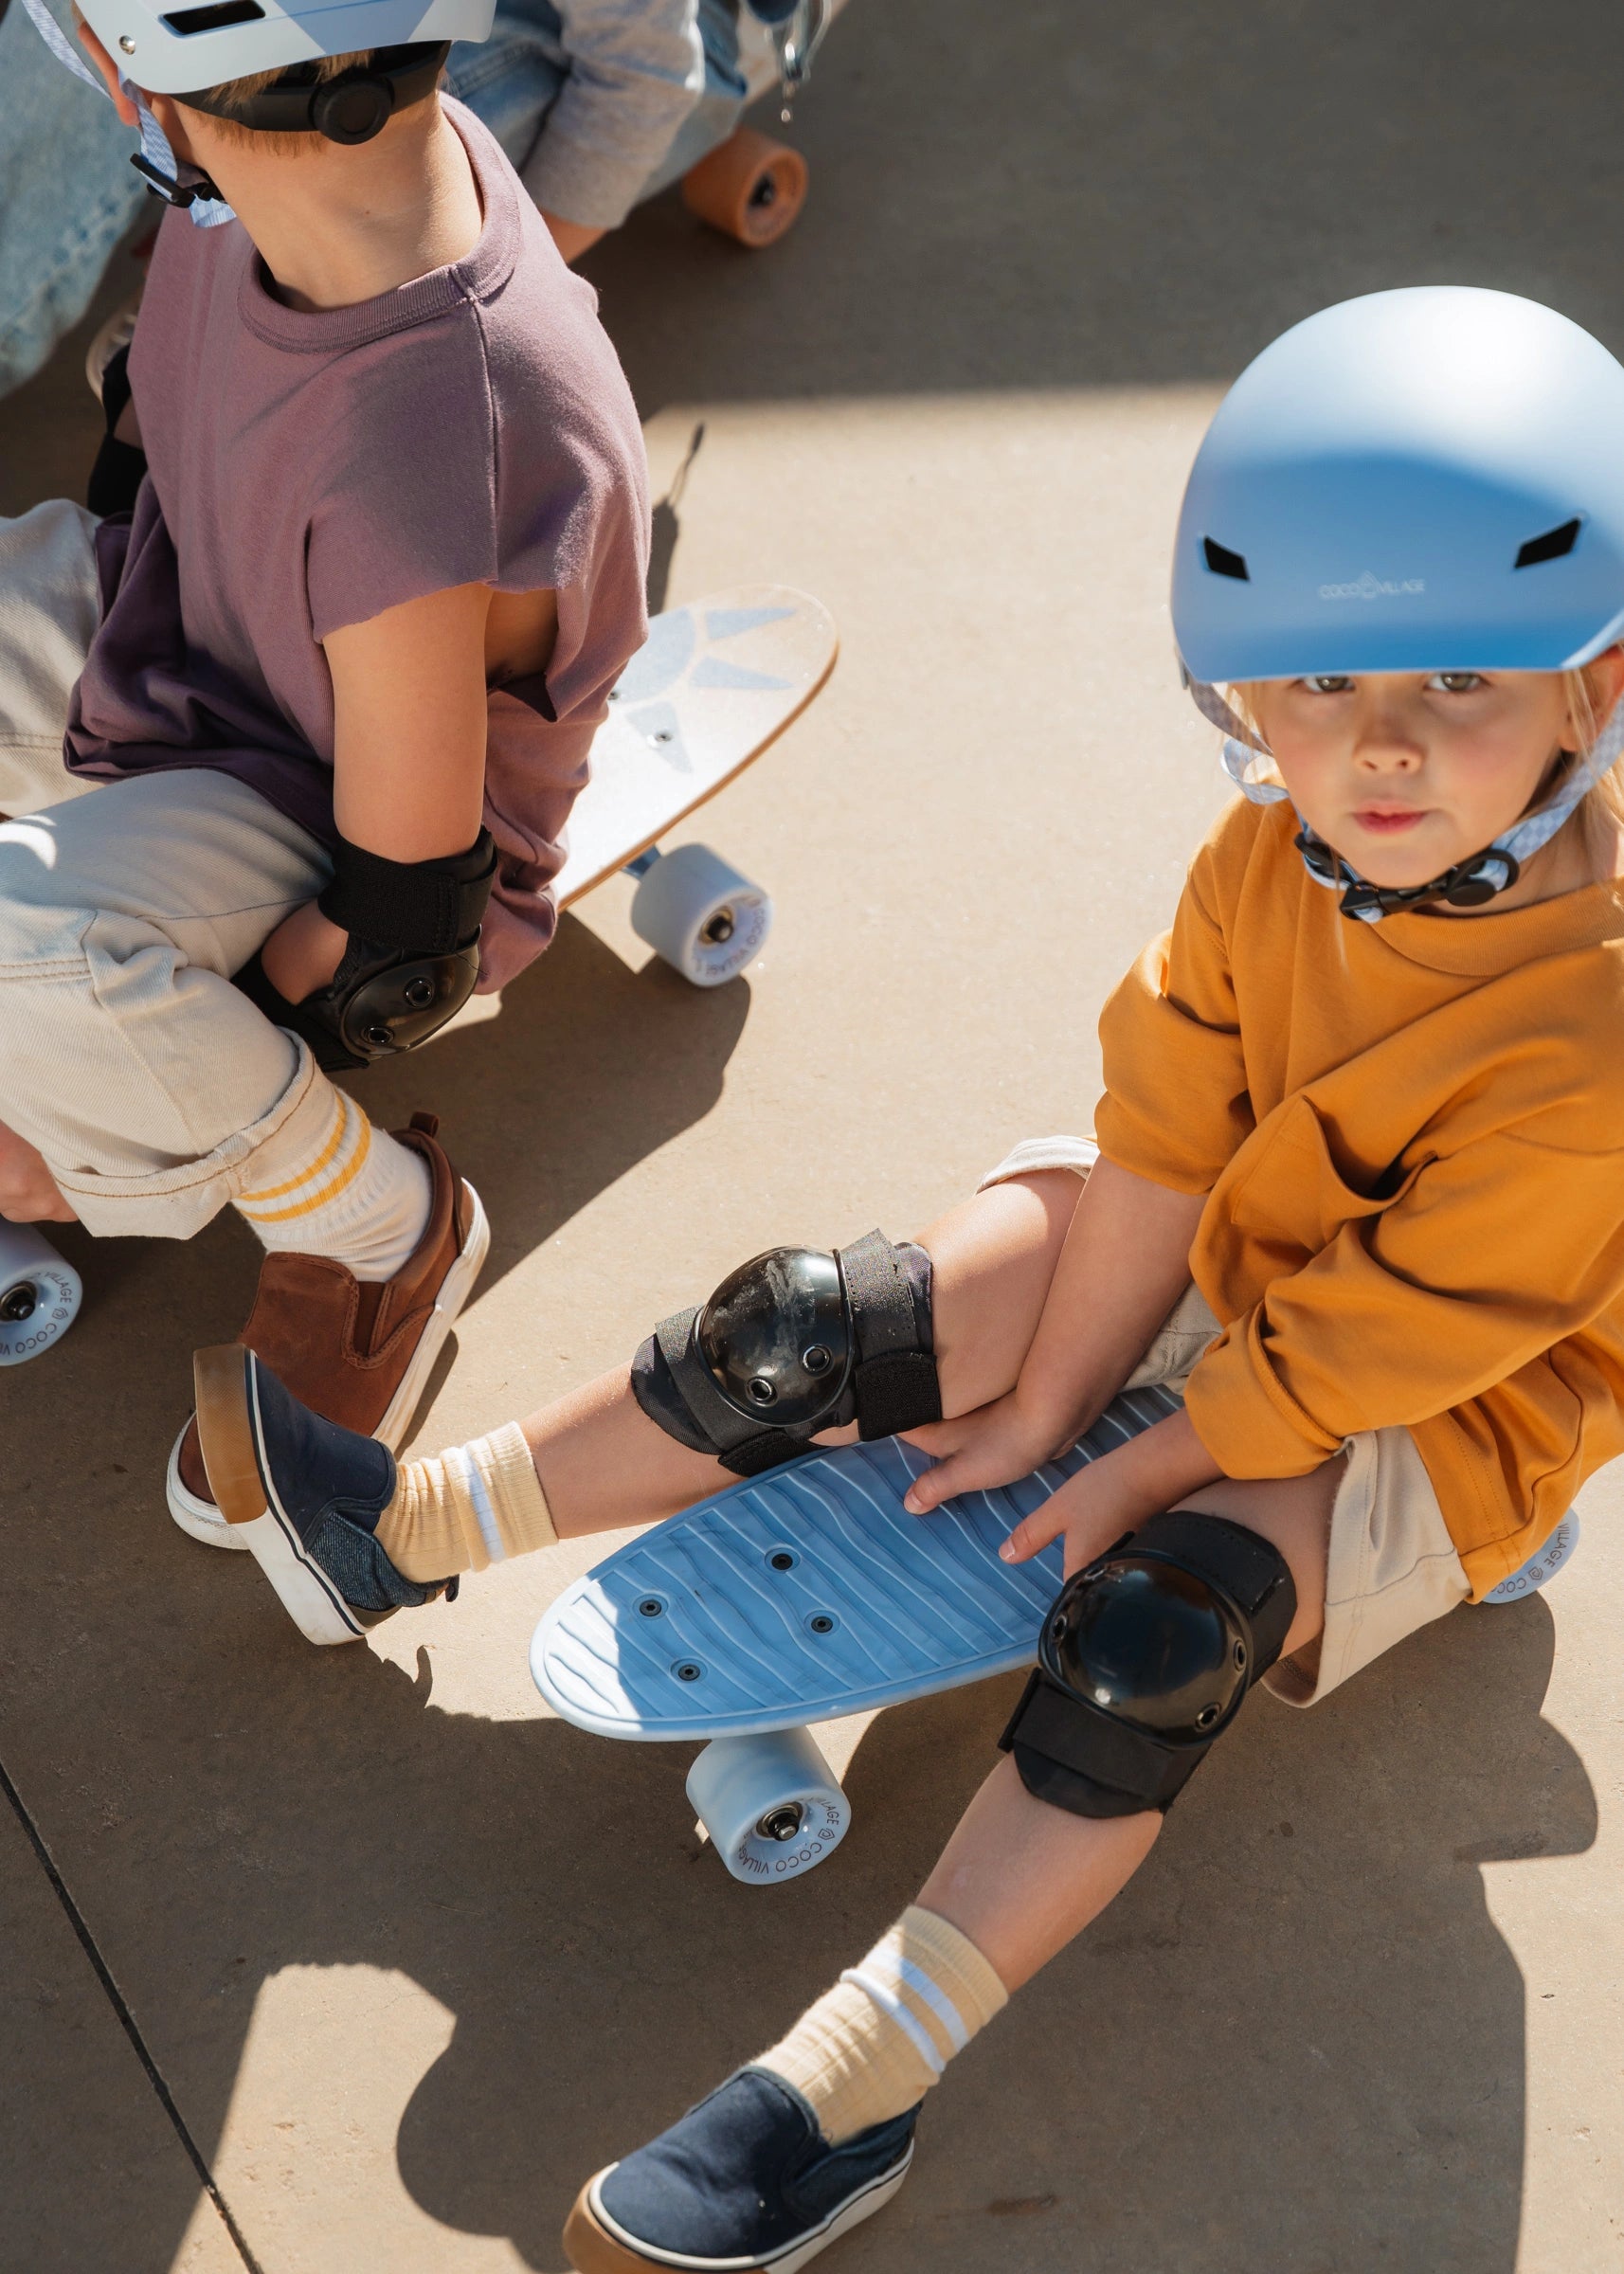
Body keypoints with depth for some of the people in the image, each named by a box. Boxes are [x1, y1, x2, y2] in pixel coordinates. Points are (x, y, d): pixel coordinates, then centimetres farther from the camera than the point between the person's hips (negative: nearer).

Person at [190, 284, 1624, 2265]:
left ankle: (846, 2092, -23)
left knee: (1165, 1620, -31)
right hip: (1212, 1261, 6)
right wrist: (1045, 1391, -10)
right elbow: (1163, 1135, -10)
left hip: (1434, 1413, -5)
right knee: (805, 1334, -7)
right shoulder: (1280, 849, -16)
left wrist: (1138, 1481, -18)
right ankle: (396, 1528, 7)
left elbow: (1376, 1338, -27)